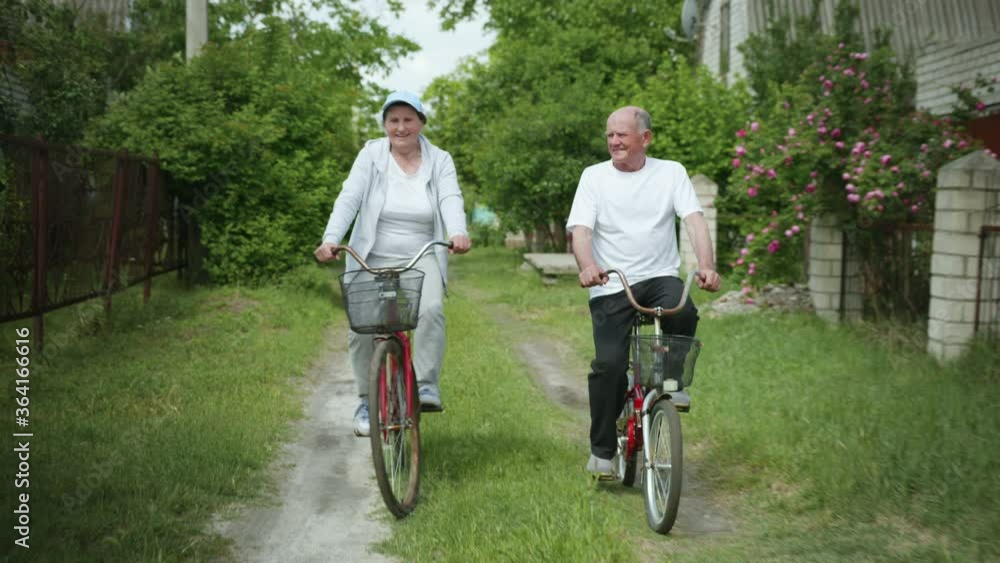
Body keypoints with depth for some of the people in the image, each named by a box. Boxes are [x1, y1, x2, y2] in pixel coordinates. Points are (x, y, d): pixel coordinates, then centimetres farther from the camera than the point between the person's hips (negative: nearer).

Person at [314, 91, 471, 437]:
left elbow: (451, 200, -13)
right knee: (361, 327, -7)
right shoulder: (371, 155, 1)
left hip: (421, 260, 0)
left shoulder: (439, 161, 3)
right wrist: (331, 238, -28)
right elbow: (348, 199, -11)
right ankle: (367, 402, 12)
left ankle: (426, 386, -17)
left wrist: (458, 233, -36)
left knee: (431, 310, -28)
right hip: (372, 260, 1)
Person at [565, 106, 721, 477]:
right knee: (609, 363, -14)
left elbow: (695, 220, -5)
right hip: (611, 286, 0)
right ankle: (602, 449, 4)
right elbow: (580, 229, -6)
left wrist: (706, 265, -24)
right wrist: (587, 266, -29)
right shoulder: (594, 176, 5)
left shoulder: (671, 172, 6)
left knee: (683, 312, -33)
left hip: (660, 277, 0)